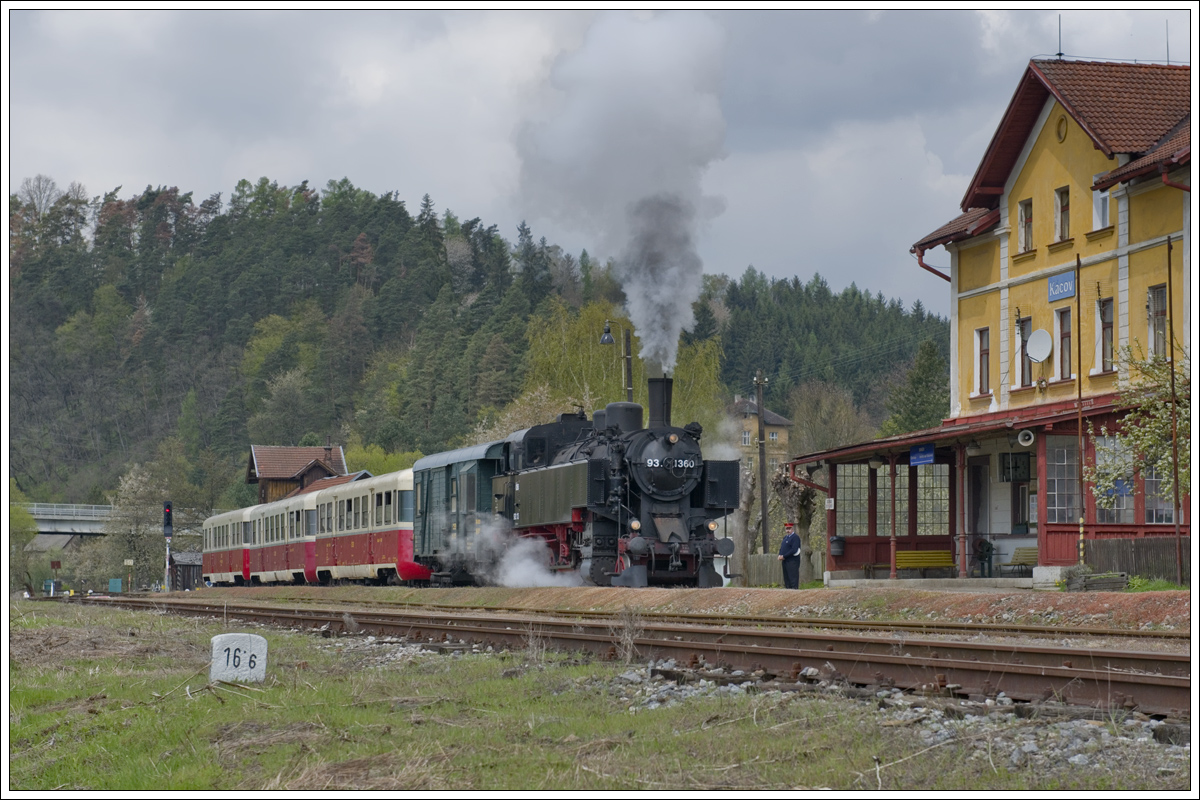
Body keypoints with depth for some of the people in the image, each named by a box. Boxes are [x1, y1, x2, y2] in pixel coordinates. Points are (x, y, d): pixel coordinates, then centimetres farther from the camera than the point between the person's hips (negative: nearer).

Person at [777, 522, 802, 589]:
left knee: (793, 579, -10)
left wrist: (784, 556, -18)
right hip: (785, 561, 9)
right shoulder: (785, 537, 18)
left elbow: (794, 550, -19)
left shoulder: (795, 537, -10)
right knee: (786, 579, 11)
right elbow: (781, 548, 21)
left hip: (792, 561, -9)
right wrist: (780, 555, 1)